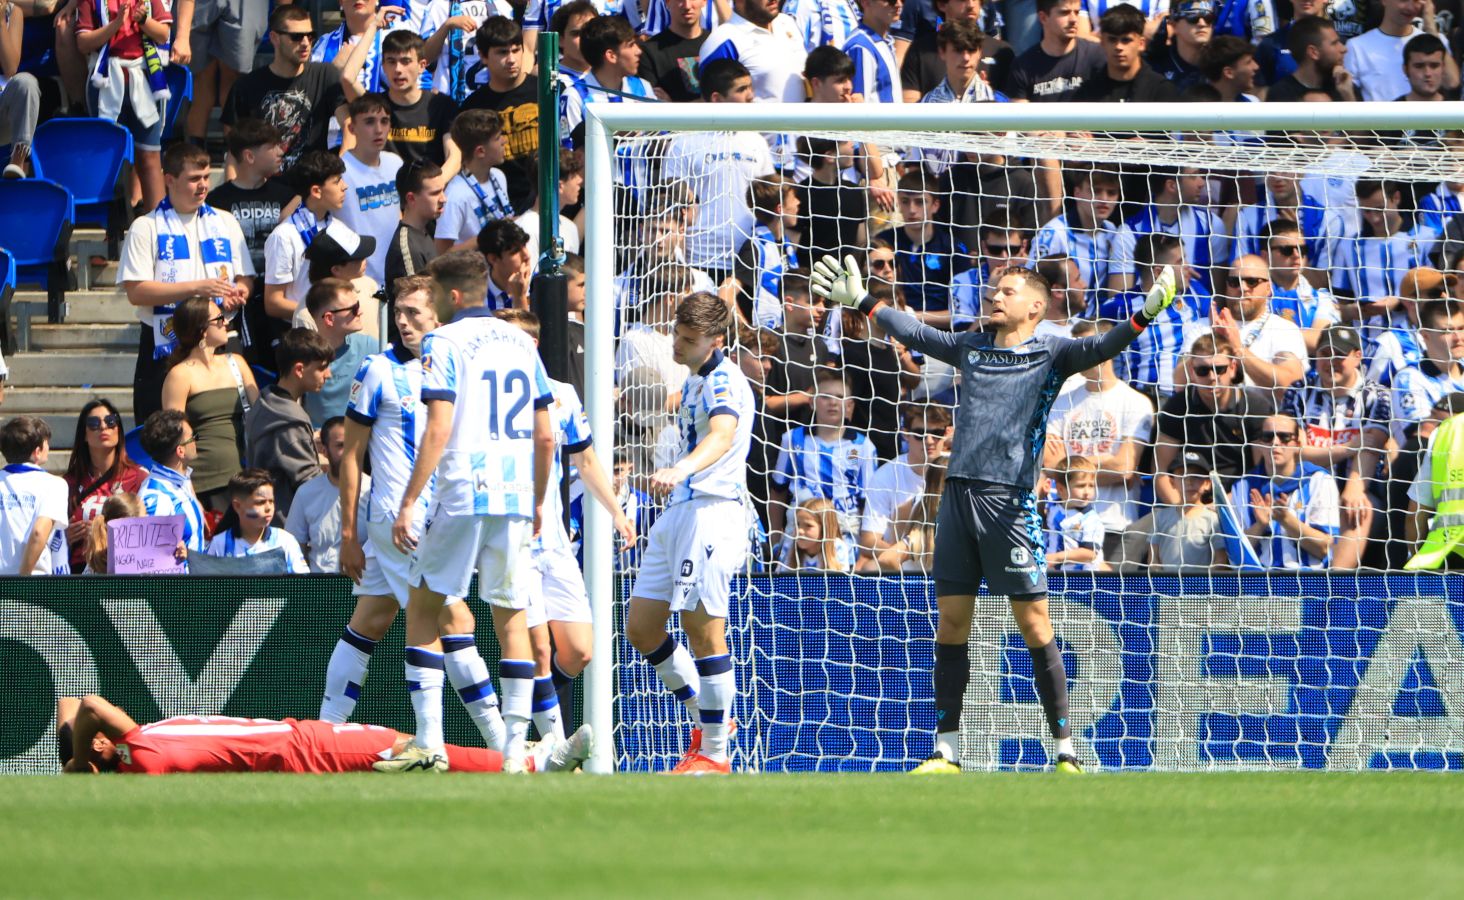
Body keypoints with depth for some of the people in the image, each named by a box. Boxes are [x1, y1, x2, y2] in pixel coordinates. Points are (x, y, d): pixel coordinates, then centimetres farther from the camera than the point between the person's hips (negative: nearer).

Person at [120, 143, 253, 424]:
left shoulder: (225, 222, 15)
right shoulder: (146, 227, 1)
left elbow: (246, 279, 14)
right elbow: (136, 292, -9)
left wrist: (237, 295, -11)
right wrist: (197, 288, -16)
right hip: (165, 346, -3)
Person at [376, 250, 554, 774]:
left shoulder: (445, 343, -4)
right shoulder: (521, 343, 13)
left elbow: (438, 430, -13)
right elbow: (545, 437, 14)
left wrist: (407, 504, -11)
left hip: (462, 495, -5)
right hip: (515, 496, 5)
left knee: (423, 608, 7)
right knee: (511, 615, 8)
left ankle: (429, 743, -1)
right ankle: (515, 751, 2)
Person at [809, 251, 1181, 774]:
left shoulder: (1050, 355, 2)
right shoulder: (971, 347, 17)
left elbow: (1099, 348, -13)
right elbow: (914, 333, 30)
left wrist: (1145, 316, -29)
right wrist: (860, 301, 35)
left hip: (1010, 501, -5)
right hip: (958, 493, 5)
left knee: (1034, 627, -6)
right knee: (951, 625, 6)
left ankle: (1066, 752, -1)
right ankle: (946, 754, 11)